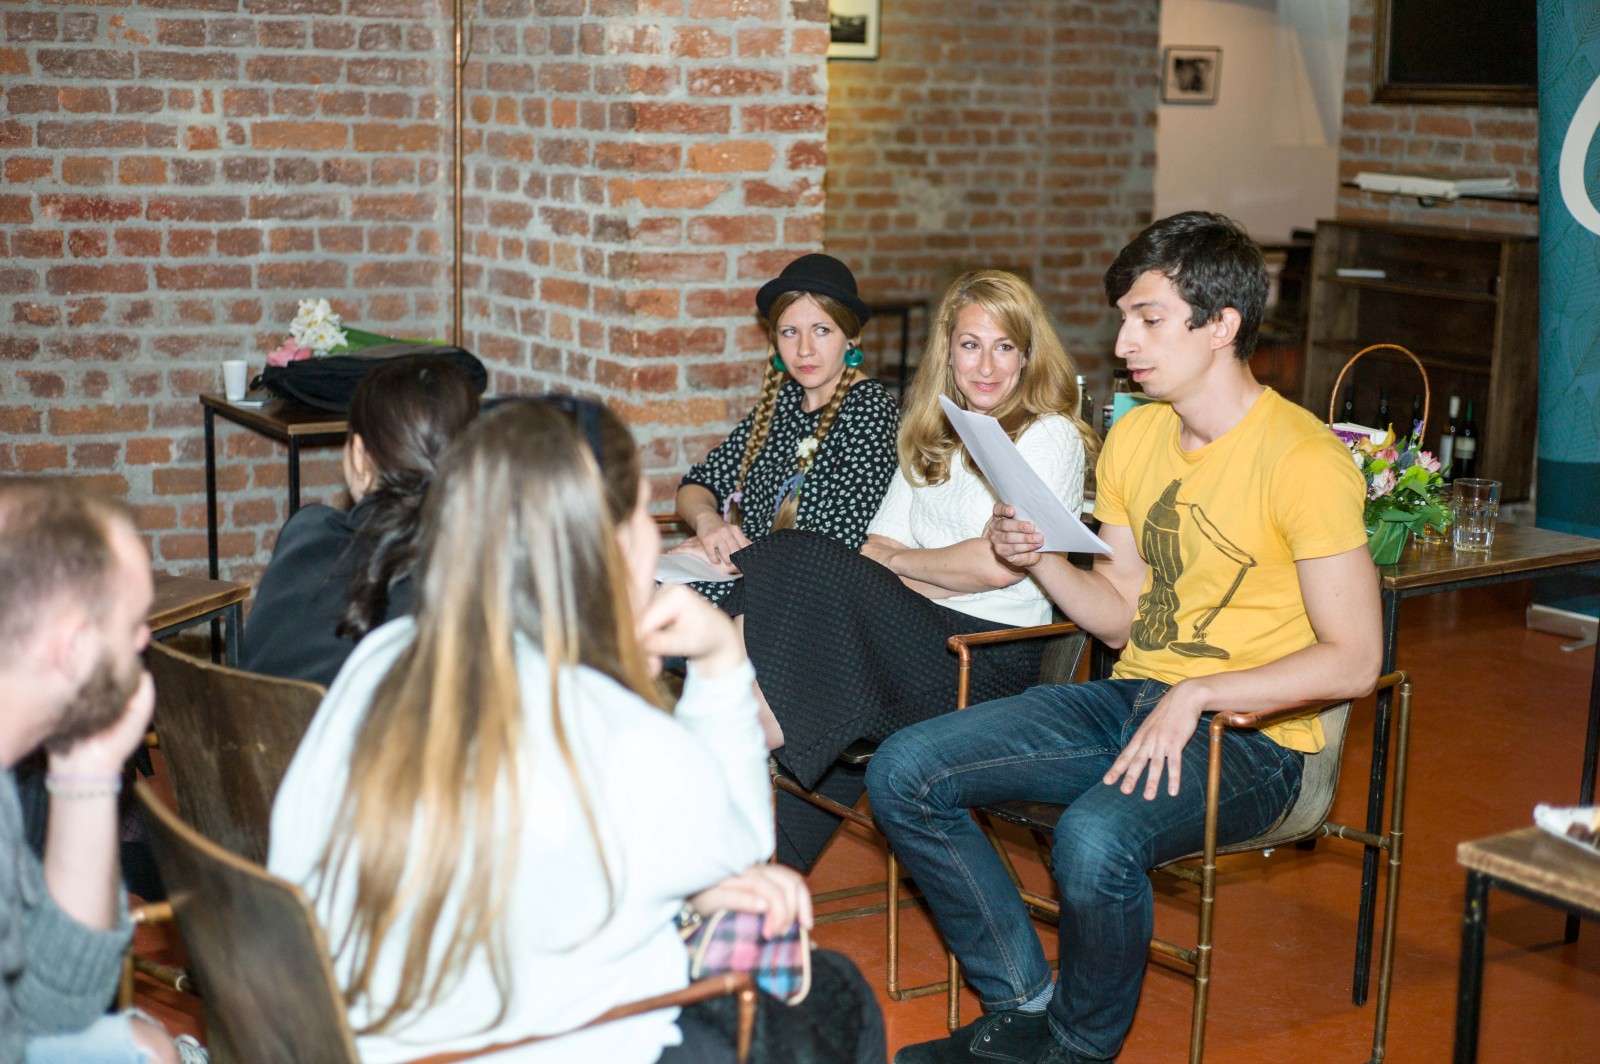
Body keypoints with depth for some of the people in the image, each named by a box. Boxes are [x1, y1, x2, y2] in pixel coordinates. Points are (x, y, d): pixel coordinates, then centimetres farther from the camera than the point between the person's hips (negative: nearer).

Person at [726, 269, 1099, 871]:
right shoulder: (932, 438, 20)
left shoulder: (1049, 437, -1)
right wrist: (887, 591, -9)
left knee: (808, 561, -24)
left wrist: (903, 564, 1)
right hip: (915, 641, 7)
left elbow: (1000, 564, -13)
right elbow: (879, 547, 14)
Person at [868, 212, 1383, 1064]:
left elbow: (1353, 660, -17)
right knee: (903, 773, -8)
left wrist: (1195, 695, -22)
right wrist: (1039, 559, -2)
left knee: (1094, 840, -36)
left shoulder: (1302, 459, -14)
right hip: (1128, 698, 8)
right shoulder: (1134, 437, 10)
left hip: (1248, 733, -7)